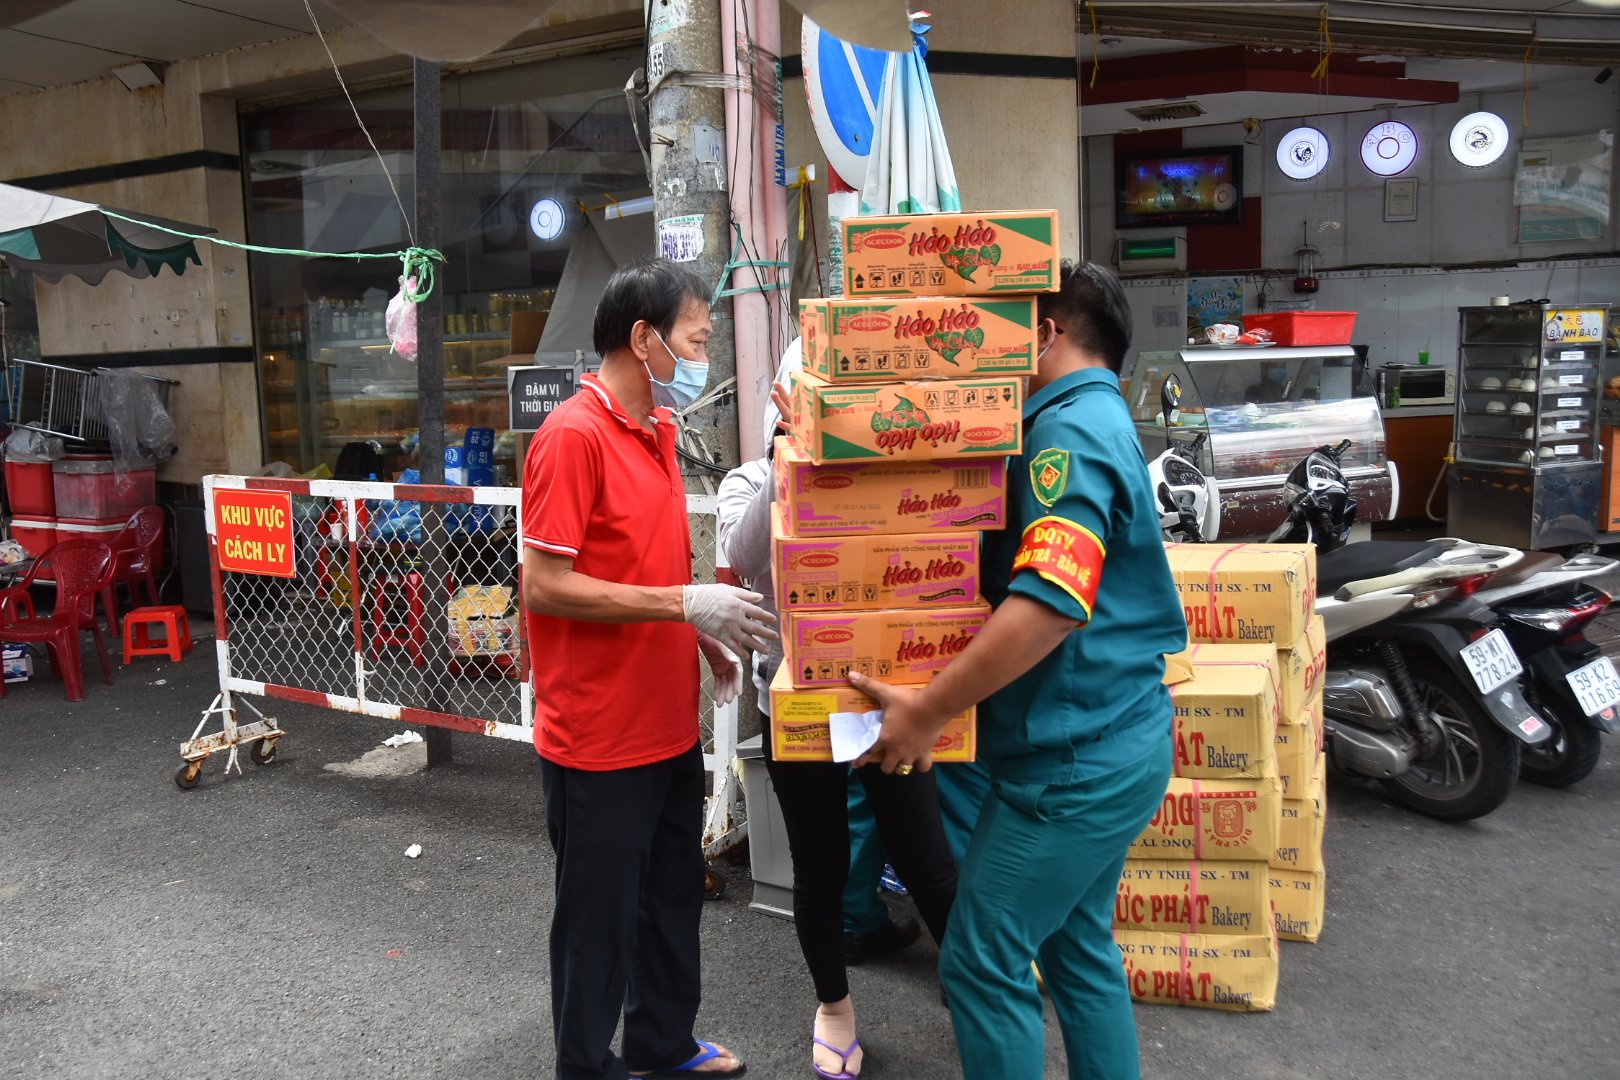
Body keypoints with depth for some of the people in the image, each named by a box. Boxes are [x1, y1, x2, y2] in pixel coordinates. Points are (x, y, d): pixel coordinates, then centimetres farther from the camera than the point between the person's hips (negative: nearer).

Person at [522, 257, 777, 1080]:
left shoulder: (658, 429, 9)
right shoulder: (574, 435, -18)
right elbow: (544, 585, -22)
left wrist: (706, 638, 6)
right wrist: (685, 603, -24)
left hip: (669, 726, 9)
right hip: (599, 738, -8)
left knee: (674, 895, 22)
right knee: (600, 914, 10)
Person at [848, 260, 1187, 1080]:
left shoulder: (1070, 430, -18)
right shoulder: (1099, 420, 15)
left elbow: (1050, 602, -30)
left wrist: (927, 709, -25)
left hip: (1074, 758, -10)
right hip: (1109, 742, 10)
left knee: (984, 963, 1)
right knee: (1078, 948, 20)